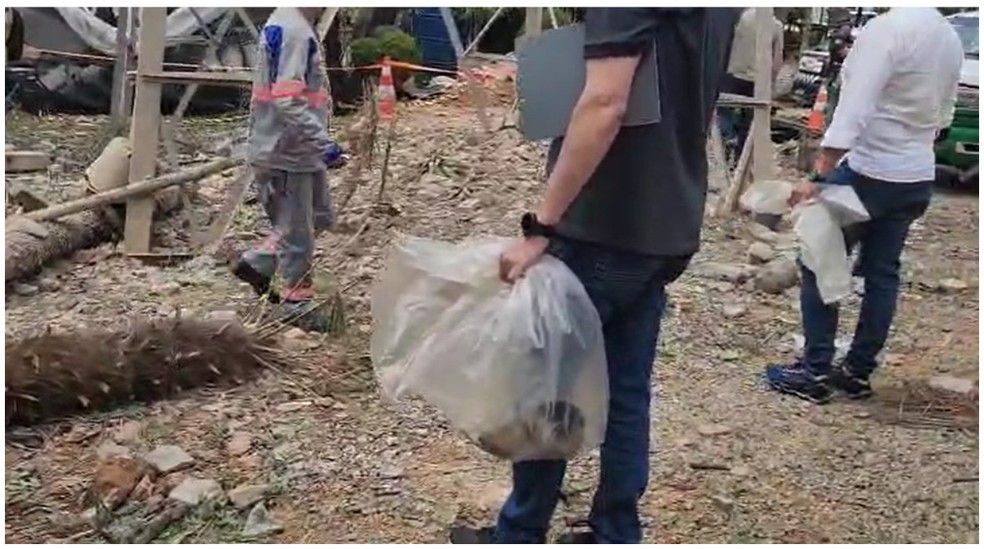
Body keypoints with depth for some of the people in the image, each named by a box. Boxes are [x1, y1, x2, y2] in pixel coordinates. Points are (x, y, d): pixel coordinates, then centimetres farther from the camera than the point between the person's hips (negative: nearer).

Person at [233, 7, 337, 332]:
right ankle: (297, 303, 16)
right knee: (297, 232, 2)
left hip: (299, 148, 10)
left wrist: (316, 140, 22)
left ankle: (256, 263, 27)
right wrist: (322, 140, -28)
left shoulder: (287, 25, 12)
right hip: (286, 151, -10)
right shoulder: (294, 32, -21)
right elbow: (288, 101, -28)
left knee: (320, 217, 19)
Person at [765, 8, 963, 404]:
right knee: (882, 274, 12)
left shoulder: (888, 27, -18)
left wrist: (819, 175, -25)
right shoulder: (950, 39, 8)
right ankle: (858, 372, 19)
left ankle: (815, 372, 4)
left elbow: (855, 110, -24)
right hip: (917, 178, 8)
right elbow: (943, 115, 17)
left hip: (869, 173, -8)